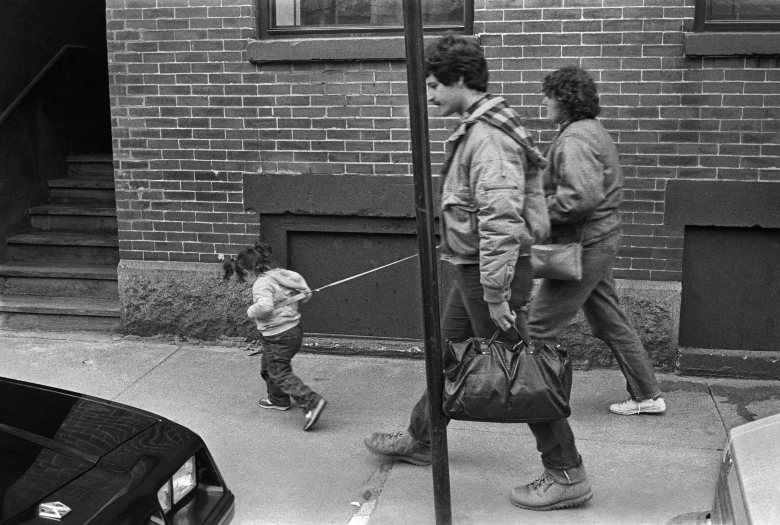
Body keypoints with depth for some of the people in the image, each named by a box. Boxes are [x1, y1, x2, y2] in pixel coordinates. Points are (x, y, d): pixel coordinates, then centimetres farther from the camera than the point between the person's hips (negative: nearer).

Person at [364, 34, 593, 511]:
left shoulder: (487, 137, -22)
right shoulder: (478, 127, 11)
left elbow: (500, 218, -29)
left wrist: (496, 293, -28)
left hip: (488, 271, -10)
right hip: (473, 268, 10)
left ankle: (569, 476, 8)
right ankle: (420, 441, 40)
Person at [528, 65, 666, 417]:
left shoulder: (574, 139, -18)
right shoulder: (593, 131, 15)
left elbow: (583, 196, -30)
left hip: (583, 245, -11)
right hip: (601, 239, 11)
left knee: (540, 326, -2)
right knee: (610, 323, 18)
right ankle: (647, 395, 25)